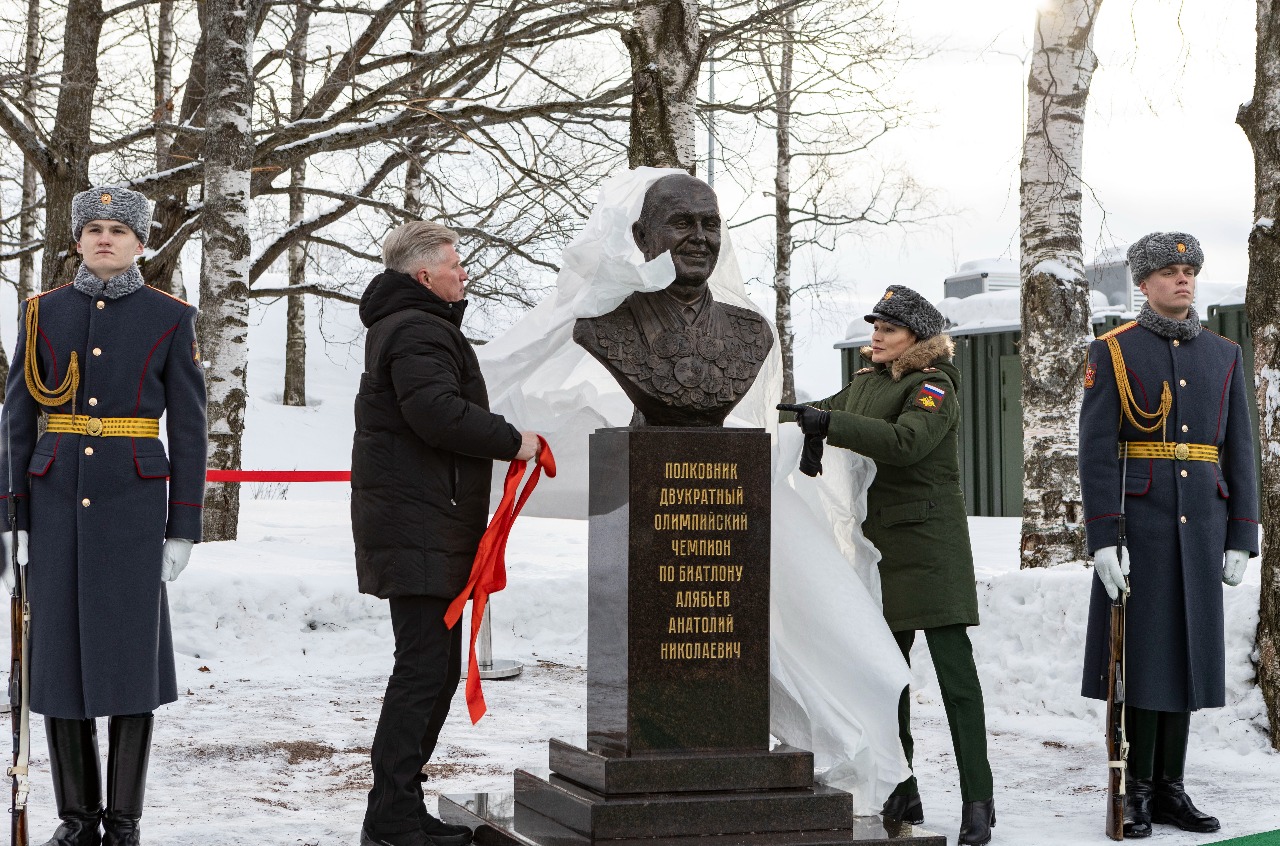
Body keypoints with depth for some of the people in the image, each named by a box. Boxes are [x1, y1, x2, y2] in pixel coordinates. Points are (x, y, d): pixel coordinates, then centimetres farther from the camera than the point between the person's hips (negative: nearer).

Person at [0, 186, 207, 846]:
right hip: (56, 502, 2)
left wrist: (183, 527, -3)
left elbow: (188, 429, 2)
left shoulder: (170, 318, 3)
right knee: (59, 650, 2)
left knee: (129, 650, -2)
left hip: (133, 505, -2)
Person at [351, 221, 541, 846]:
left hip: (418, 528, 12)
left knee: (431, 666, 15)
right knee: (426, 666, -10)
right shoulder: (419, 332, -13)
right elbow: (438, 412, -26)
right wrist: (513, 441, -16)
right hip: (421, 529, -12)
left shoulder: (404, 326, 23)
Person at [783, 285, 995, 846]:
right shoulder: (866, 381, 14)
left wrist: (831, 425, -31)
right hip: (876, 547, 8)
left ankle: (977, 801, -6)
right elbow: (828, 412, 27)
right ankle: (901, 795, 18)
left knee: (954, 668, -9)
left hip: (929, 545, -8)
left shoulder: (934, 388, -9)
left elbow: (905, 441, -27)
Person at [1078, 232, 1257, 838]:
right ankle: (1139, 789, 7)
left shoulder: (1224, 355, 12)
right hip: (1139, 525, -4)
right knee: (1144, 651, -2)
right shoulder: (1113, 353, -1)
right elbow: (1096, 451, -7)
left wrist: (1241, 538, 5)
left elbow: (1239, 452, 11)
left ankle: (1170, 788, 14)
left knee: (1189, 651, 7)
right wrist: (1103, 538, -14)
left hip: (1201, 530, 4)